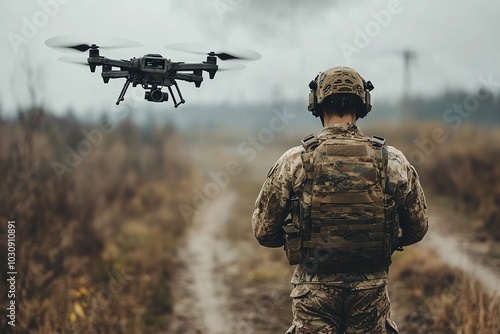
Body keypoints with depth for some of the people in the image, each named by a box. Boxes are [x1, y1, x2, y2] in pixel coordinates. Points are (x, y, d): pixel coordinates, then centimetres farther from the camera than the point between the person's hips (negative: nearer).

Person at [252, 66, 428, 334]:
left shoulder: (294, 161, -8)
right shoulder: (392, 161, -4)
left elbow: (263, 231, -3)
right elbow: (417, 228, 6)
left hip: (315, 292, -1)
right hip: (371, 291, 1)